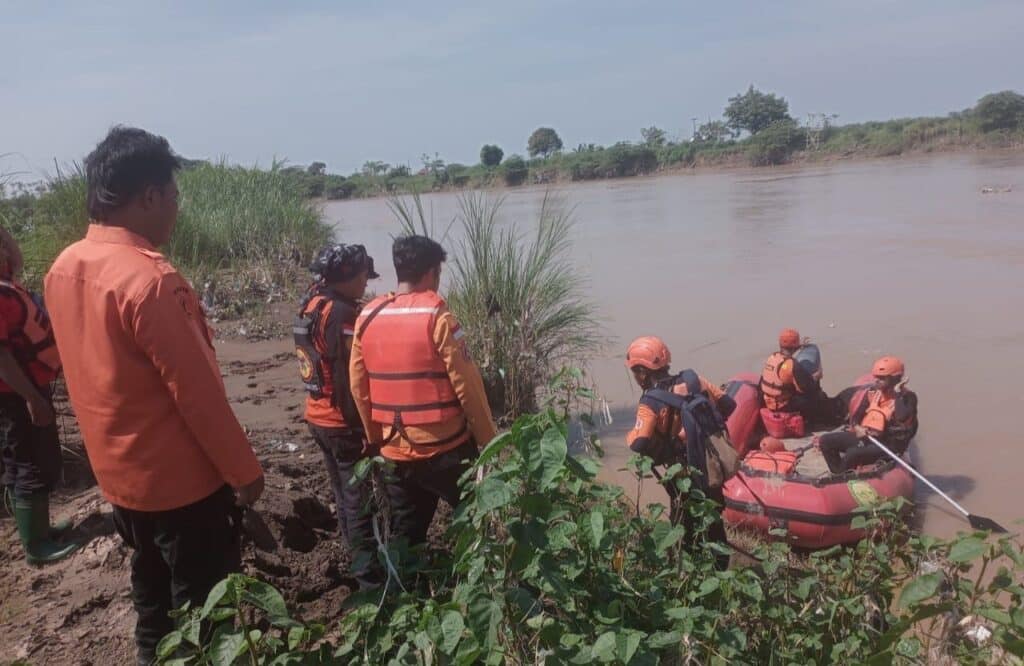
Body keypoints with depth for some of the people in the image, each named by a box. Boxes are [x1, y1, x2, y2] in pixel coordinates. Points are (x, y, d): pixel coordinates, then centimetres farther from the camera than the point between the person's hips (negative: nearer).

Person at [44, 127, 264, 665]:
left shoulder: (63, 269, 0)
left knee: (152, 593, 24)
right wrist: (243, 470, -12)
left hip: (117, 472, 8)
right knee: (203, 608, 9)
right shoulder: (149, 279, -27)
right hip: (182, 478, -8)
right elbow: (197, 393, -23)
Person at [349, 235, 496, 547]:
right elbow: (466, 385, -13)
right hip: (445, 449, -5)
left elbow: (358, 386, 8)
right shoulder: (437, 316, -14)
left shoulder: (367, 317, 2)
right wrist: (489, 439, -2)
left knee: (405, 536, 17)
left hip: (395, 452, 5)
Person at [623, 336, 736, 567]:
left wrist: (630, 436, -6)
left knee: (686, 528, 14)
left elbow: (639, 445, -28)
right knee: (713, 521, 25)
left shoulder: (651, 403, -19)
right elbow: (728, 404, 4)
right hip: (715, 466, 6)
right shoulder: (693, 381, -2)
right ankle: (720, 567, 40)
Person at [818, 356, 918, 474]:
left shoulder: (907, 397, -8)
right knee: (825, 440, -7)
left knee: (852, 453, -32)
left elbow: (901, 417, -29)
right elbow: (856, 415, 12)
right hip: (864, 436, 7)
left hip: (888, 444, -7)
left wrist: (897, 394, -19)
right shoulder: (872, 392, 8)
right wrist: (857, 427, -11)